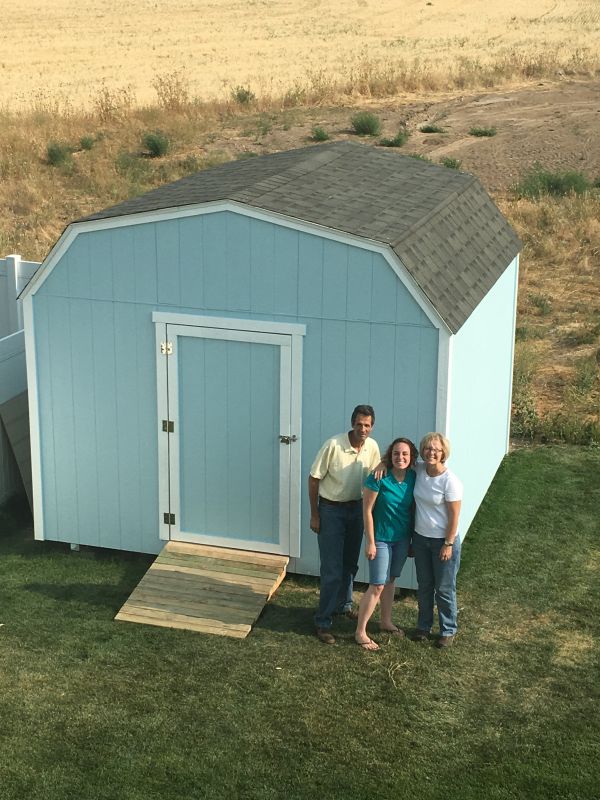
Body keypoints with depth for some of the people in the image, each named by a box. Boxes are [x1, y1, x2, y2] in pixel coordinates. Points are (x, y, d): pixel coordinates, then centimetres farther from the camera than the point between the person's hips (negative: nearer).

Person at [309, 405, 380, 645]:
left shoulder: (372, 447, -6)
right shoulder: (334, 445, -22)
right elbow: (314, 479, -13)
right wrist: (314, 515, -10)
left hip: (356, 508, 5)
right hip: (331, 510, -5)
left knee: (350, 564, 19)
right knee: (332, 569, -7)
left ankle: (344, 604, 41)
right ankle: (323, 622, 1)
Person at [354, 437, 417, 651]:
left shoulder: (413, 478, -4)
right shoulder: (379, 478, -20)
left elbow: (413, 509, 5)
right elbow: (367, 511, -16)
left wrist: (413, 539, 9)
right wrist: (370, 542, -15)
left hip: (402, 538, 5)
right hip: (381, 538, -5)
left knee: (390, 580, 20)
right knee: (378, 585, -5)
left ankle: (386, 621, 37)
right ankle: (360, 632, 4)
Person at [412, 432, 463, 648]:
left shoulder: (450, 481, -20)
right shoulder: (419, 470, -5)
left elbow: (454, 516, -16)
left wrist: (448, 544, -16)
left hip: (443, 540, -5)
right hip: (420, 538, 5)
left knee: (444, 589, 7)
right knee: (424, 586, 18)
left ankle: (448, 631, 23)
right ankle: (424, 626, 34)